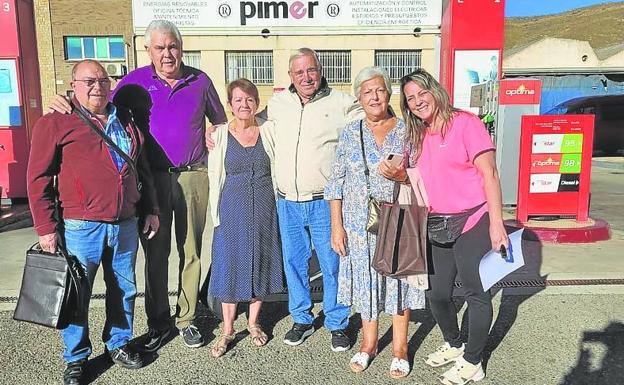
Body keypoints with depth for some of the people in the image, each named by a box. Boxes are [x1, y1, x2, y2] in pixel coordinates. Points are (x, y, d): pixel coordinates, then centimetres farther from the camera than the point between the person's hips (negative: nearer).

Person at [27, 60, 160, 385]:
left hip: (125, 225, 5)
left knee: (124, 289, 15)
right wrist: (46, 228, -7)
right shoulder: (55, 124, -1)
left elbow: (143, 171, 19)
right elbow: (39, 179, -4)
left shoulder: (126, 123, 14)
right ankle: (76, 358, 26)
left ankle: (118, 344, 35)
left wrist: (150, 210, 14)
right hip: (80, 227, -4)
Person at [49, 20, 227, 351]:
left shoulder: (199, 81, 7)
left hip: (193, 177, 0)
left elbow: (220, 121, 19)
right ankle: (158, 323, 21)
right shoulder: (135, 81, 5)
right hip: (152, 178, 0)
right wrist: (69, 106, -8)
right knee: (155, 253, 6)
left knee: (190, 251, 8)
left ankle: (187, 319, 22)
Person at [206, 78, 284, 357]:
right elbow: (215, 178, 2)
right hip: (232, 208, -1)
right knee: (230, 264, 5)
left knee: (261, 262, 10)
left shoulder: (269, 130, 2)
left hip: (264, 208, 1)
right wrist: (216, 214, -1)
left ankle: (253, 322, 30)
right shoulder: (220, 134, 1)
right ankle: (228, 329, 21)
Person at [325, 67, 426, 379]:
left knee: (397, 279, 6)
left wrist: (401, 174, -19)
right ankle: (369, 343, 31)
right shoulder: (350, 132, 3)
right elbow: (337, 182, 2)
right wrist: (336, 225, -3)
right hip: (359, 223, 1)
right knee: (365, 280, 10)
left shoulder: (406, 130, 0)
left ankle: (400, 347, 25)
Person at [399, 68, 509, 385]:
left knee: (476, 294, 5)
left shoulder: (465, 123, -8)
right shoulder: (417, 137, 11)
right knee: (437, 294, 13)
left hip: (472, 222, -6)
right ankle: (454, 345, 39)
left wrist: (496, 223, -18)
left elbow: (489, 173, -13)